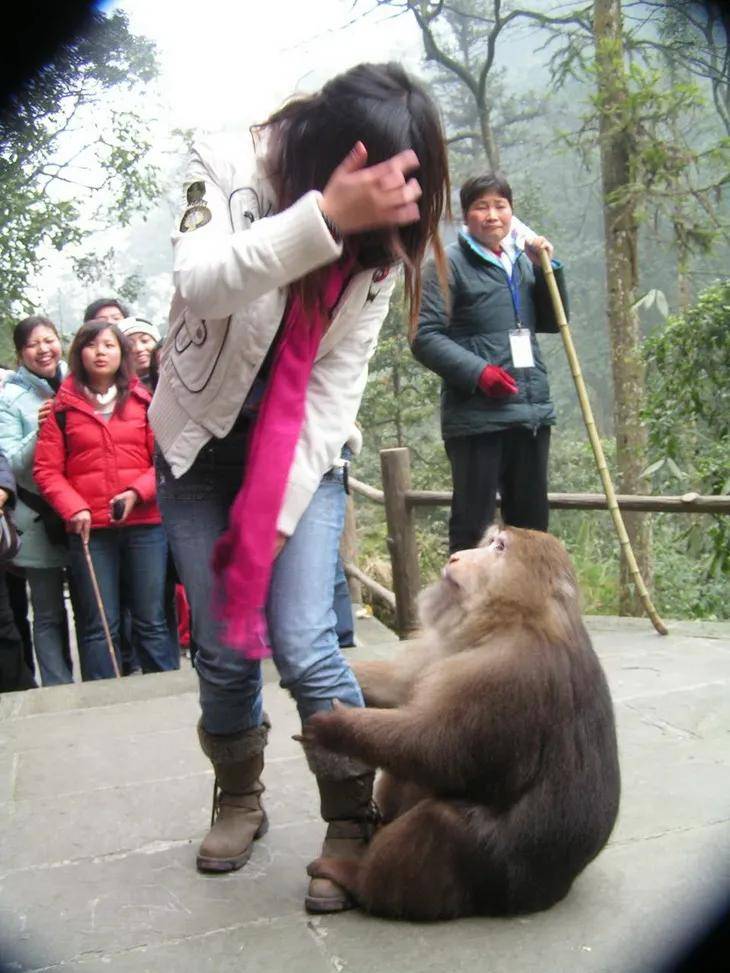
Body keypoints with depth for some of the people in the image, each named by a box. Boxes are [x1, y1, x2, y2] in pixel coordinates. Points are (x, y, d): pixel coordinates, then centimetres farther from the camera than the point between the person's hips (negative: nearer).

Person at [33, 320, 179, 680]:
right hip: (90, 528, 0)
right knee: (98, 625, 5)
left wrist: (137, 492, -12)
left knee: (151, 620, 5)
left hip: (145, 522, 0)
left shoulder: (144, 401, 7)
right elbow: (47, 469, 3)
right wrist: (74, 508, -11)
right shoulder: (63, 406, 6)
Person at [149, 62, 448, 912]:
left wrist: (276, 515, -15)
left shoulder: (378, 240, -8)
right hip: (201, 447, 0)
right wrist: (325, 218, -46)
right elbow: (200, 282, -34)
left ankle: (354, 825, 3)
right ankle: (238, 799, 27)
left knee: (303, 645, -12)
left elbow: (335, 387, -10)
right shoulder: (229, 172, -14)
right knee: (224, 647, 3)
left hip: (303, 453, 0)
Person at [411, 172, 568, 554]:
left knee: (532, 522, 14)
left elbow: (552, 322, 20)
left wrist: (546, 267, 6)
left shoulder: (521, 260, 14)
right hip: (477, 416, -6)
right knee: (472, 523, -2)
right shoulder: (452, 263, -4)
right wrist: (478, 372, -21)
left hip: (532, 410, 6)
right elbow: (424, 337, -10)